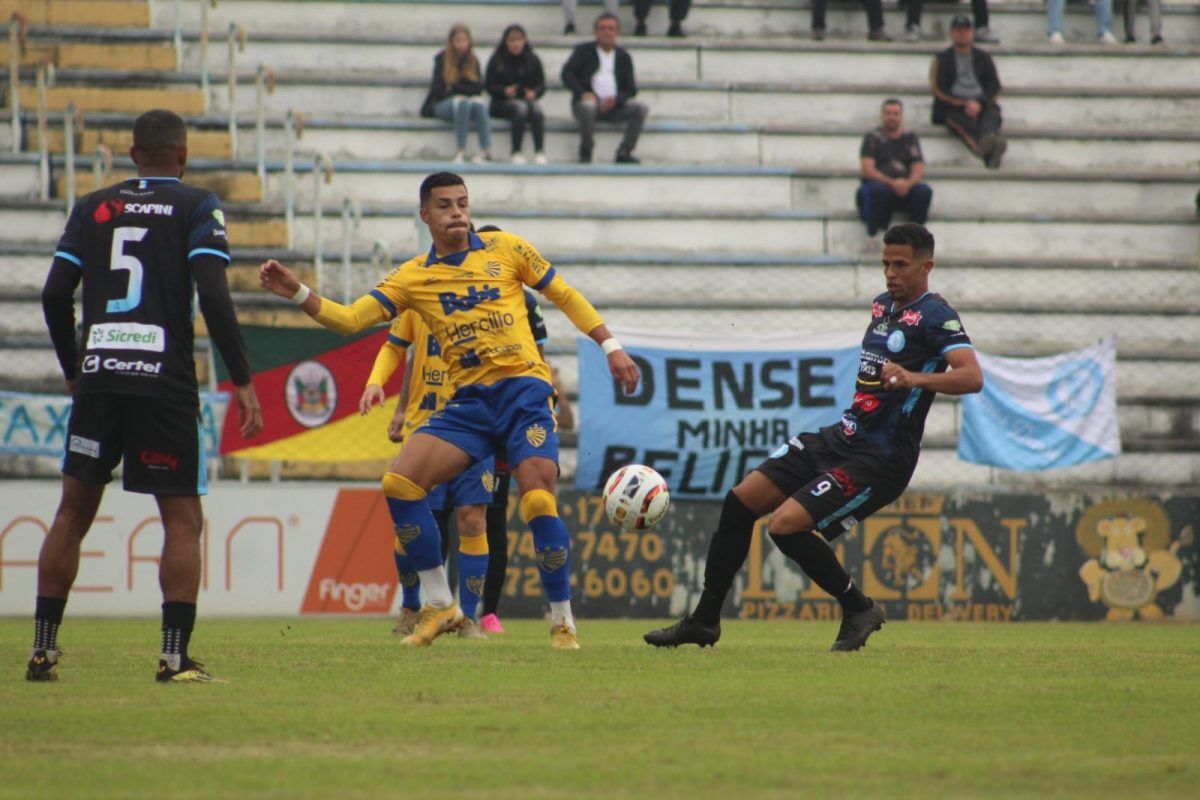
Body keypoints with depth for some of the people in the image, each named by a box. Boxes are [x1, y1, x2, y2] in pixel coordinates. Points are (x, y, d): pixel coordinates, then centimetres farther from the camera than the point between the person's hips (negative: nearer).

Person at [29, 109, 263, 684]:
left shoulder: (91, 208, 13)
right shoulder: (196, 207, 2)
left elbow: (54, 295, 9)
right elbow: (213, 297, -8)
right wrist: (242, 381, -5)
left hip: (97, 375, 3)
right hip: (165, 380, -3)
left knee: (73, 512, 13)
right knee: (182, 519, 3)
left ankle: (42, 648, 10)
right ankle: (175, 656, -6)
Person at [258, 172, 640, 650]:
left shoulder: (505, 250, 3)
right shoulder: (413, 277, 8)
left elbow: (564, 295, 12)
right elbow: (350, 319, 0)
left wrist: (610, 347, 9)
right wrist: (297, 293, -14)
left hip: (524, 390, -3)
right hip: (469, 399, 3)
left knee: (538, 501, -19)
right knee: (398, 484, -12)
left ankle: (562, 623, -3)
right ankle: (438, 605, 2)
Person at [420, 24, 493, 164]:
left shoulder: (473, 61, 6)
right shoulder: (442, 59, -4)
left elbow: (478, 89, -2)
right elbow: (438, 89, -9)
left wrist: (455, 87, -11)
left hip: (468, 102, 3)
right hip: (443, 105, -3)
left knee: (479, 103, -32)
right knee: (462, 102, -36)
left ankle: (486, 151, -37)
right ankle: (460, 151, -37)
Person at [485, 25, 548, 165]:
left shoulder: (532, 60, 12)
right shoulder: (497, 60, 5)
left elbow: (542, 85, 10)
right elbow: (489, 86, 2)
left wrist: (534, 92, -13)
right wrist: (504, 91, -18)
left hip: (527, 99, 2)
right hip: (503, 103, -2)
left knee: (536, 108, -33)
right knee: (521, 107, -35)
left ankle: (540, 152, -37)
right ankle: (516, 153, -35)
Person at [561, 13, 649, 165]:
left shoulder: (623, 55, 15)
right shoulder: (584, 51, 9)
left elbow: (631, 88, 9)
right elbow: (567, 73, -4)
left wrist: (616, 100, -13)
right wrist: (582, 93, -20)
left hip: (614, 105, 3)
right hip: (588, 100, -3)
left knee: (640, 109, -22)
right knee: (588, 106, -38)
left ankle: (624, 152, -19)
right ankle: (585, 153, -23)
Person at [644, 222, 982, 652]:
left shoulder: (935, 317, -13)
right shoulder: (882, 306, 13)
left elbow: (972, 377, -29)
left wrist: (915, 378, -43)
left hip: (878, 460, -9)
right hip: (839, 438, 9)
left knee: (786, 526, -22)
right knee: (740, 502, 4)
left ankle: (859, 609, -1)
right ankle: (704, 621, 14)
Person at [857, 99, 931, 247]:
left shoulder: (910, 138, 14)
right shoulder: (872, 138, 6)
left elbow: (919, 169, 5)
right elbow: (867, 170, -6)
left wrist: (908, 183, -18)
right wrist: (891, 183, -20)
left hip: (905, 190, 2)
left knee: (924, 191, -28)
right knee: (877, 189, -37)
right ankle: (872, 236, -25)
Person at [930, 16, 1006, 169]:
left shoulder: (983, 58, 24)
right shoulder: (942, 59, 18)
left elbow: (995, 87, 14)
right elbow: (939, 89, 5)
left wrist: (980, 103, -8)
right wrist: (963, 105, -9)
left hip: (981, 105, 2)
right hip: (954, 107, -2)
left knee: (991, 116, -35)